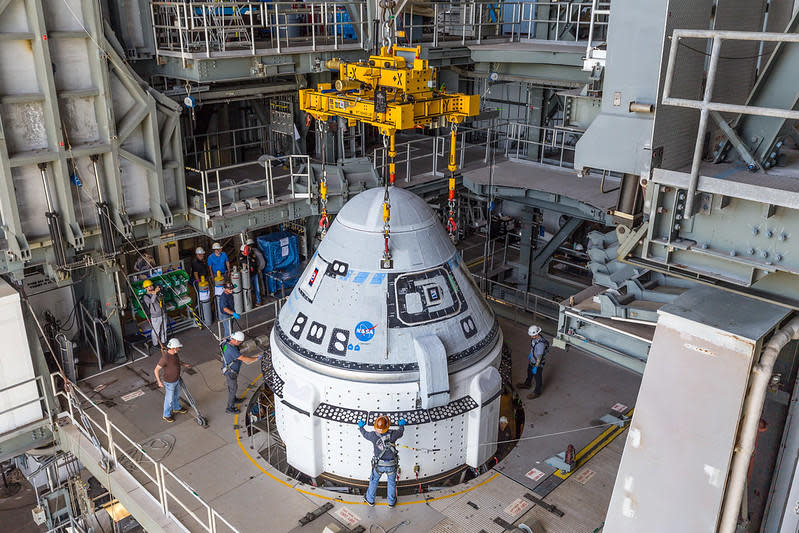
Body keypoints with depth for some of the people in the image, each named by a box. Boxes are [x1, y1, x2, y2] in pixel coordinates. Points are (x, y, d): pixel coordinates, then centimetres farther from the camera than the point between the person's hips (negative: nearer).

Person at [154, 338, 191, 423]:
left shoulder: (175, 353, -12)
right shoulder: (165, 358, -38)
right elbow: (156, 370, -29)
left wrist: (184, 364, 7)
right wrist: (159, 382, -36)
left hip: (176, 380, 8)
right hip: (169, 382, -8)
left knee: (177, 395, 30)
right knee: (169, 399, 15)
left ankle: (176, 408, 56)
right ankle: (166, 415, 40)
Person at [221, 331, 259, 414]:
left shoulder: (228, 342, -10)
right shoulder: (232, 349, -40)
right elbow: (244, 359, -39)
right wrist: (256, 359, -30)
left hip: (229, 368, 9)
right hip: (230, 372, -9)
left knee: (231, 385, 30)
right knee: (233, 388, 11)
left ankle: (233, 399, 53)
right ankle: (230, 407, 28)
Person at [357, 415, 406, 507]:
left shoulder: (374, 435, -22)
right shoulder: (393, 434, -21)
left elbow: (365, 434, 2)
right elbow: (400, 432, 3)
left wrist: (361, 427, 23)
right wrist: (402, 425, 26)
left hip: (378, 465, 0)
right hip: (392, 465, 0)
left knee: (374, 481, 26)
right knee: (392, 482, 25)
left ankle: (370, 499, 46)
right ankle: (391, 502, 43)